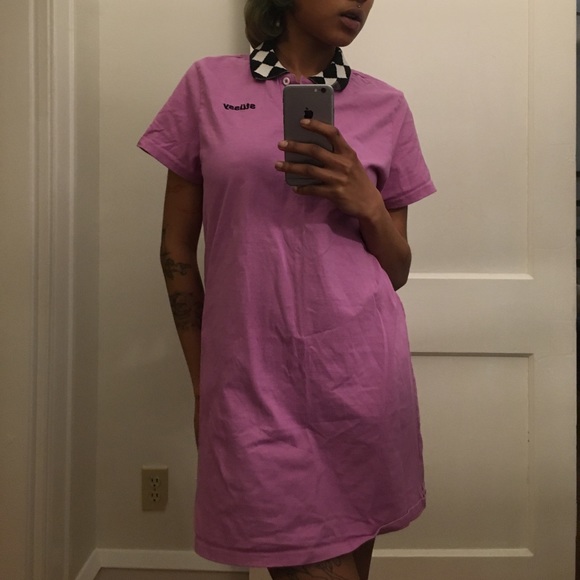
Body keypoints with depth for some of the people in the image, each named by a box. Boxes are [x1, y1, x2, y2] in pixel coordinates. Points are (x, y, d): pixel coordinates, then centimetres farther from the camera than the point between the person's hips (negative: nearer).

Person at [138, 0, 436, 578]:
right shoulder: (208, 85, 5)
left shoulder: (386, 107, 7)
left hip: (360, 373, 2)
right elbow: (177, 248, 8)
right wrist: (202, 382, 9)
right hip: (249, 379, -1)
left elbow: (397, 272, 10)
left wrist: (368, 205, -10)